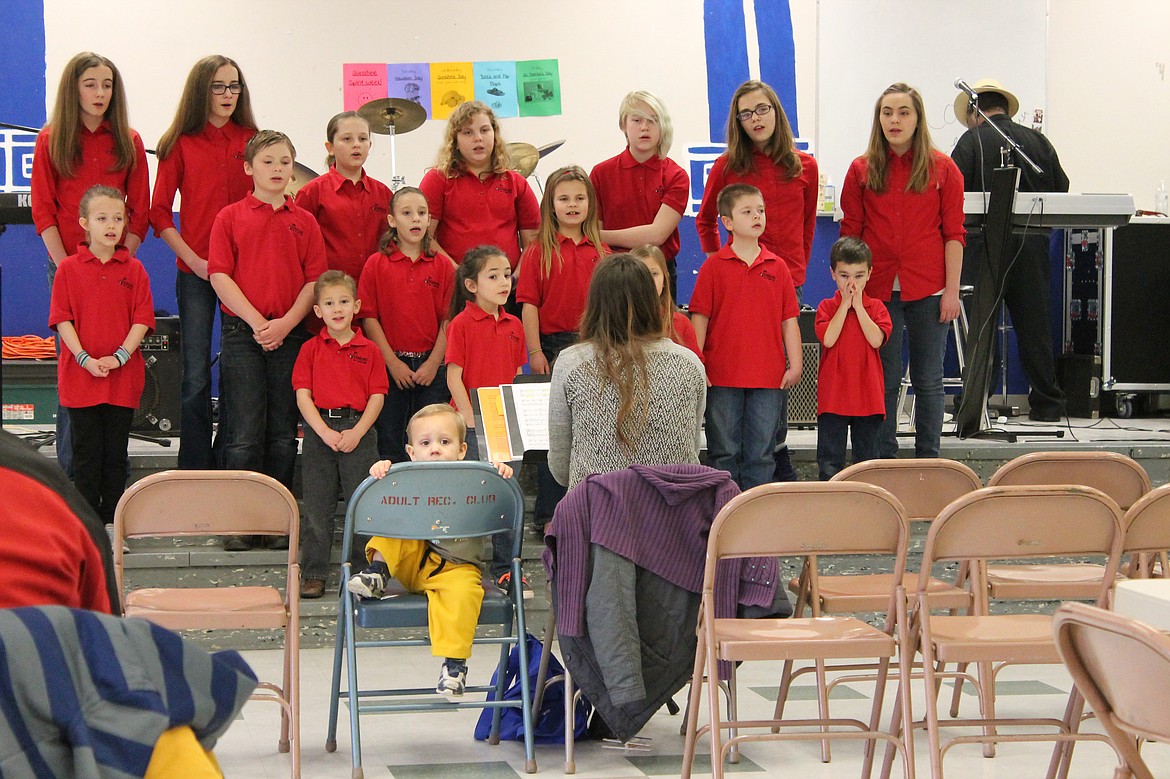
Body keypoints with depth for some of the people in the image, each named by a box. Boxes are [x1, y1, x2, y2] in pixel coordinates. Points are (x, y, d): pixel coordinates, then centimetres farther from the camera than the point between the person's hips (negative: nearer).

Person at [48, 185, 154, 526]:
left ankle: (114, 522, 15)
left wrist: (119, 357, -13)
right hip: (80, 375, -1)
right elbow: (62, 319, -3)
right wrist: (85, 359, -14)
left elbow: (142, 319, 0)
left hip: (124, 376, 1)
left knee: (116, 453, 7)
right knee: (86, 453, 3)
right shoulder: (68, 268, 1)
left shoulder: (134, 270, 4)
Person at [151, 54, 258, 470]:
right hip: (195, 272, -1)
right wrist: (194, 259, -9)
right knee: (196, 377, 1)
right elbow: (160, 213, 2)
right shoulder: (180, 145, 2)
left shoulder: (252, 141, 6)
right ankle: (195, 471, 9)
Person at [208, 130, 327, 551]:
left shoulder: (305, 221, 9)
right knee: (245, 432, -3)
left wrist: (286, 322, -9)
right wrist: (257, 321, -11)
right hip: (242, 334, -2)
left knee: (283, 432, 6)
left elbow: (315, 280, 4)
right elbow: (220, 276, -3)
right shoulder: (230, 218, 4)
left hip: (290, 335, 2)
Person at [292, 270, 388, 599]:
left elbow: (377, 397, 1)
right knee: (317, 506, 3)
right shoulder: (311, 349, 5)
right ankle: (313, 574, 10)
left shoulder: (369, 350, 5)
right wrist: (325, 432, -13)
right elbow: (303, 396, -1)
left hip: (359, 432, 0)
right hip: (319, 431, 0)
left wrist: (356, 433, -12)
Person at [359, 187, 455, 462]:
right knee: (389, 445, 4)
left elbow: (448, 319, 2)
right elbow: (369, 318, -2)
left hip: (431, 366, 1)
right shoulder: (377, 264, 1)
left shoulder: (443, 265, 4)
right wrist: (393, 362, -8)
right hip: (390, 365, -1)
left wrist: (433, 363, -8)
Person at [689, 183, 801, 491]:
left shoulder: (777, 267, 6)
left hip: (767, 377, 2)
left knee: (761, 452, 6)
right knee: (724, 452, 6)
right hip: (723, 377, -2)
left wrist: (795, 364, 3)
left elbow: (789, 320, 8)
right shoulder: (714, 266, 0)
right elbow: (700, 317, 0)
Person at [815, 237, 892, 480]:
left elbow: (876, 340, -13)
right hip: (833, 394, -1)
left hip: (868, 395, 1)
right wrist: (845, 305, -11)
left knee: (867, 458, 10)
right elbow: (828, 339, -15)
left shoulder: (876, 307, 4)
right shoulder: (827, 307, 2)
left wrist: (858, 305, -11)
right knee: (830, 460, 2)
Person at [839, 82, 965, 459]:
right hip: (878, 289, 1)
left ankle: (928, 463, 14)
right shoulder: (861, 170, 6)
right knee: (883, 380, 4)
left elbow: (953, 234, 2)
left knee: (928, 380, 6)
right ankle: (883, 463, 12)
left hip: (928, 290, -1)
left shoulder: (942, 169, 3)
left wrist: (951, 290, -3)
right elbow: (850, 234, 7)